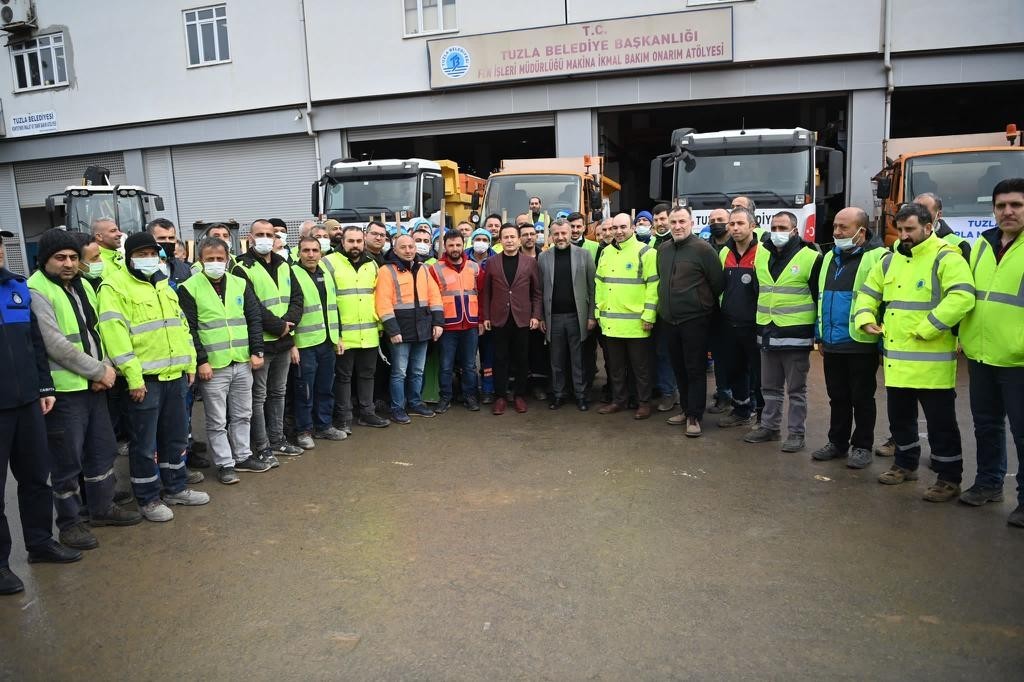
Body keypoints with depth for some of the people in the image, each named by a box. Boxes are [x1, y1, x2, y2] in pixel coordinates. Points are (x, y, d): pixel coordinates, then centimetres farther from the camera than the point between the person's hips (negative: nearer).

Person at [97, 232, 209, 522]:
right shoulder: (115, 286, -8)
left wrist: (190, 363, 13)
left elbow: (181, 324, 20)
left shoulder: (163, 284, 16)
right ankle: (148, 499, 16)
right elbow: (114, 333, -16)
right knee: (144, 443, 3)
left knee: (176, 436, 16)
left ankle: (175, 488, 30)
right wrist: (133, 377, -19)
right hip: (144, 379, -7)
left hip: (175, 375, 7)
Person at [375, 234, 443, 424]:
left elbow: (434, 296, 11)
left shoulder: (424, 269, 12)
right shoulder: (387, 271, -6)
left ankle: (415, 403, 27)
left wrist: (438, 322, 2)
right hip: (401, 331, -5)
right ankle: (397, 408, 12)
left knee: (417, 371, 14)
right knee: (399, 372, 1)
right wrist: (392, 330, -17)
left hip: (422, 329, 5)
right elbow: (383, 303, -13)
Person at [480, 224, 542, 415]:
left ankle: (520, 395, 19)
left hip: (522, 319, 0)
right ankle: (500, 397, 14)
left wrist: (536, 315, -3)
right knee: (500, 359, 5)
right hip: (499, 319, 0)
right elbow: (485, 291, 6)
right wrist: (485, 316, 0)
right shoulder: (492, 262, 4)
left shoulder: (530, 262, 4)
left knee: (522, 359, 7)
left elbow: (537, 292, 5)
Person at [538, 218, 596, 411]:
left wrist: (592, 315, -4)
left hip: (577, 316, -1)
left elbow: (592, 287, 1)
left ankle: (581, 395, 15)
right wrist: (540, 317, 3)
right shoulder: (544, 257, 6)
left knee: (578, 359, 5)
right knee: (556, 360, 8)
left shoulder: (584, 255, 2)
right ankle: (557, 395, 19)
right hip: (553, 317, 1)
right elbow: (540, 290, 7)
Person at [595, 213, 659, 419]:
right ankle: (618, 400, 27)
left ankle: (644, 403, 17)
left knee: (640, 366, 6)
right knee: (615, 366, 15)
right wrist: (598, 312, 13)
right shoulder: (606, 252, 12)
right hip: (610, 322, 6)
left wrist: (649, 316, -15)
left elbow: (653, 286, -11)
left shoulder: (645, 252, -7)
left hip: (636, 322, -6)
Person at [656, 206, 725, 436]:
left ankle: (694, 416, 8)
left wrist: (708, 306, 4)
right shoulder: (663, 249, 8)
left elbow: (718, 283, -7)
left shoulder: (703, 249, -11)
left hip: (695, 320, -6)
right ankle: (685, 409, 27)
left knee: (695, 370, 0)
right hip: (668, 320, 6)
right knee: (679, 368, 14)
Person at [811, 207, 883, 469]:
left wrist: (882, 339, -13)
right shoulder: (830, 258, 13)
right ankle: (837, 442, 27)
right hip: (832, 343, 6)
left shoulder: (877, 257, -9)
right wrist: (820, 335, 18)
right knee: (837, 397, 15)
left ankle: (862, 446, 18)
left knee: (861, 398, 6)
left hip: (861, 344, -6)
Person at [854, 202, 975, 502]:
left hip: (931, 360, -7)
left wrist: (926, 329, -24)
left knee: (940, 421, 2)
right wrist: (865, 318, 2)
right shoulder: (890, 260, 13)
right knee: (900, 416, 18)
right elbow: (868, 292, 22)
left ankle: (949, 477, 14)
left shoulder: (946, 258, -10)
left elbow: (962, 297, -24)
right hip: (896, 358, 7)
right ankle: (905, 464, 35)